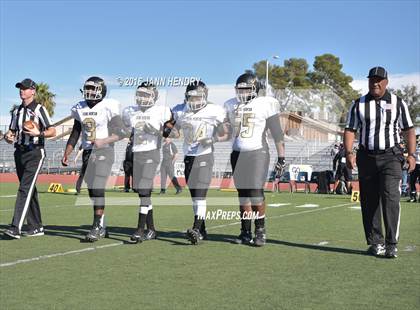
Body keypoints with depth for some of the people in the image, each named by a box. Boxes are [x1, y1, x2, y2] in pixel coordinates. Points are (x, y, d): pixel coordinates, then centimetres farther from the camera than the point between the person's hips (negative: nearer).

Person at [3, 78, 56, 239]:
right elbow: (12, 130, 20)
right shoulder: (17, 110, 16)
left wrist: (39, 133, -26)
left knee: (25, 189, -15)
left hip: (35, 153, -7)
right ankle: (36, 227, 19)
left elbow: (52, 131, -8)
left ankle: (16, 227, -21)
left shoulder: (39, 109, -4)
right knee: (30, 190, 11)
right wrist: (8, 136, -3)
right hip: (19, 152, 7)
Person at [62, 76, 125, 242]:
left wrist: (102, 141, -24)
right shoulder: (80, 109, 10)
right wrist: (66, 154, 15)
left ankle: (96, 227, -10)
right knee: (91, 190, 8)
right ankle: (102, 226, 19)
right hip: (87, 152, 7)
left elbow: (121, 133, -13)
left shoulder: (108, 107, -9)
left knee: (98, 188, -14)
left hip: (103, 151, -6)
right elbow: (75, 134, 18)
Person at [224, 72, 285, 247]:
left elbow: (277, 134, -3)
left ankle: (260, 230, 2)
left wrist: (281, 158, -5)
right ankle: (245, 231, 13)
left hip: (257, 154, -4)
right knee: (243, 194, 6)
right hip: (238, 154, 5)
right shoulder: (231, 106, 9)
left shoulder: (266, 105, -5)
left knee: (256, 193, -11)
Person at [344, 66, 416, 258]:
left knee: (390, 198, -14)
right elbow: (350, 130, 5)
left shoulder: (398, 103, 7)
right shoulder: (358, 104, 8)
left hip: (391, 157, -2)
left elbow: (409, 130, 8)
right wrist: (349, 153, -10)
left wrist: (411, 154, -3)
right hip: (366, 157, 2)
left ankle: (391, 244, -11)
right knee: (369, 201, 3)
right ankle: (375, 243, 13)